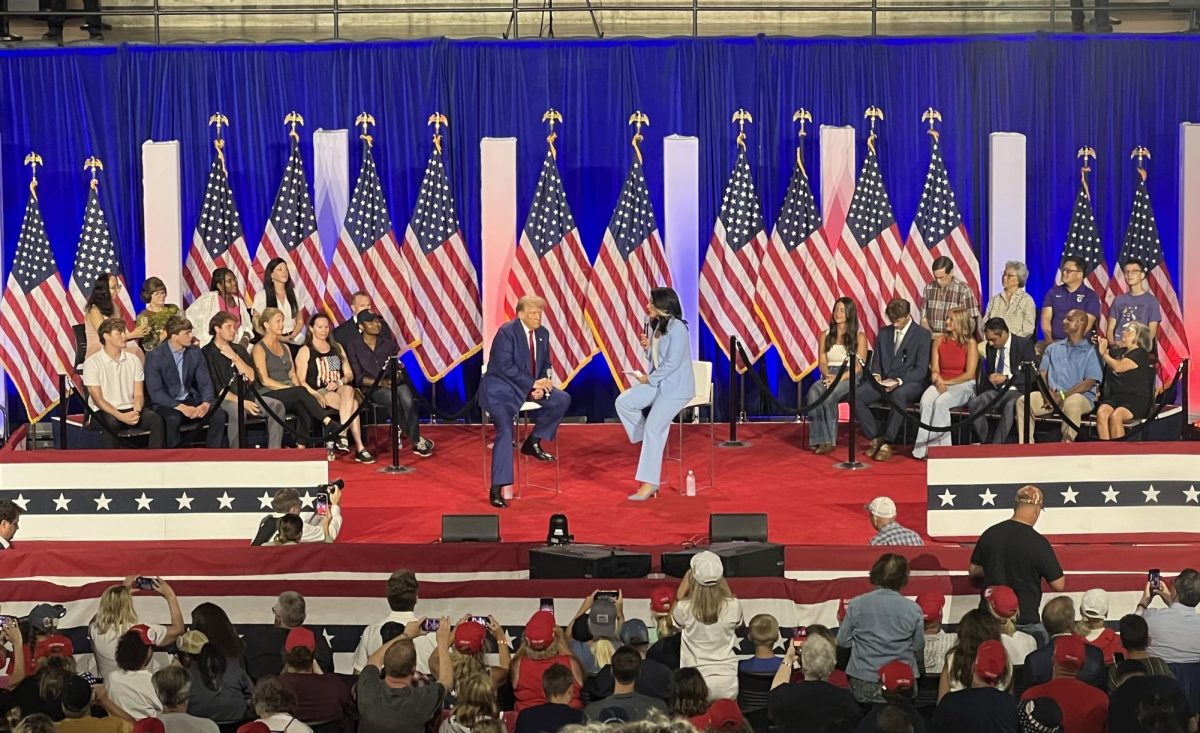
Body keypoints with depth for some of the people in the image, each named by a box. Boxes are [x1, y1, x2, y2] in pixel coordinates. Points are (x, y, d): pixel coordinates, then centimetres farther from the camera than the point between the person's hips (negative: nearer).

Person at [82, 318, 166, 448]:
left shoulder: (133, 361, 9)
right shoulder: (92, 363, -4)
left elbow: (138, 394, 7)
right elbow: (98, 399, -8)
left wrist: (136, 412, -17)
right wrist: (120, 416, -22)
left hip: (129, 409, 4)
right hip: (104, 412, -4)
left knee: (155, 419, -24)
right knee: (112, 423, -38)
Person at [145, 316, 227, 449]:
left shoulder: (195, 353, 3)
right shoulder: (154, 357, -11)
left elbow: (205, 383, 2)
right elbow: (155, 392, -17)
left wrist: (206, 403, -20)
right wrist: (181, 407, -29)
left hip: (190, 401, 4)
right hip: (166, 404, -4)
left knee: (219, 414, -20)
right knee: (173, 419, -37)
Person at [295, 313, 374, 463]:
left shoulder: (337, 348, 23)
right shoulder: (305, 351, 8)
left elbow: (349, 374, 17)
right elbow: (301, 382, -2)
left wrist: (339, 382, -6)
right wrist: (316, 395, -19)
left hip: (339, 389, 4)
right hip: (320, 393, -4)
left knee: (348, 390, -36)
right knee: (353, 404, -32)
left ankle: (342, 436, -40)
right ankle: (359, 448, -38)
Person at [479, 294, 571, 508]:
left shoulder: (543, 334, 6)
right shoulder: (506, 332, -15)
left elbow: (545, 365, 12)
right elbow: (505, 367, -21)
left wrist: (541, 386, -9)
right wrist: (533, 384, -22)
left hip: (529, 387, 7)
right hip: (501, 388, -7)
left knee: (562, 400, -12)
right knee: (505, 432, -24)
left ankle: (533, 442, 5)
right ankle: (496, 490, -22)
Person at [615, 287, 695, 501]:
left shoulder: (677, 328, -17)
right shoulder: (656, 326, 11)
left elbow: (672, 363, -20)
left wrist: (649, 379, -11)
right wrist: (648, 347, -3)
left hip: (676, 387, -9)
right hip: (658, 383, 9)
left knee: (653, 428, -19)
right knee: (623, 402, -9)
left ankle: (649, 483, -15)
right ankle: (649, 442, 6)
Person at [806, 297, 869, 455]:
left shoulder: (859, 337, 6)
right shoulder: (825, 335, 19)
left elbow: (859, 365, -3)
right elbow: (822, 362, 13)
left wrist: (840, 378, -18)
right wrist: (827, 376, -11)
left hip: (850, 377, -3)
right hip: (829, 375, 3)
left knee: (829, 394, -36)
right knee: (814, 392, -33)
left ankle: (829, 439, -29)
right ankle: (820, 439, -39)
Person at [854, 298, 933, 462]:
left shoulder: (923, 335, -1)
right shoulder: (884, 333, 16)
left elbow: (921, 370, -7)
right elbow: (876, 361, 20)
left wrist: (899, 381, -21)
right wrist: (876, 374, -5)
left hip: (909, 383, -5)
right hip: (883, 381, 5)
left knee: (899, 395, -41)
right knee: (856, 396, -23)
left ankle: (887, 443, -32)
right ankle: (876, 439, -11)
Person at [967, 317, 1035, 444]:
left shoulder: (1024, 344, -3)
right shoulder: (990, 347, 13)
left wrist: (1006, 378, -16)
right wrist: (989, 378, 6)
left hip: (1015, 390, -5)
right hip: (995, 391, 5)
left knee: (1010, 406, -39)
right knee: (973, 403, -25)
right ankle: (985, 443, -22)